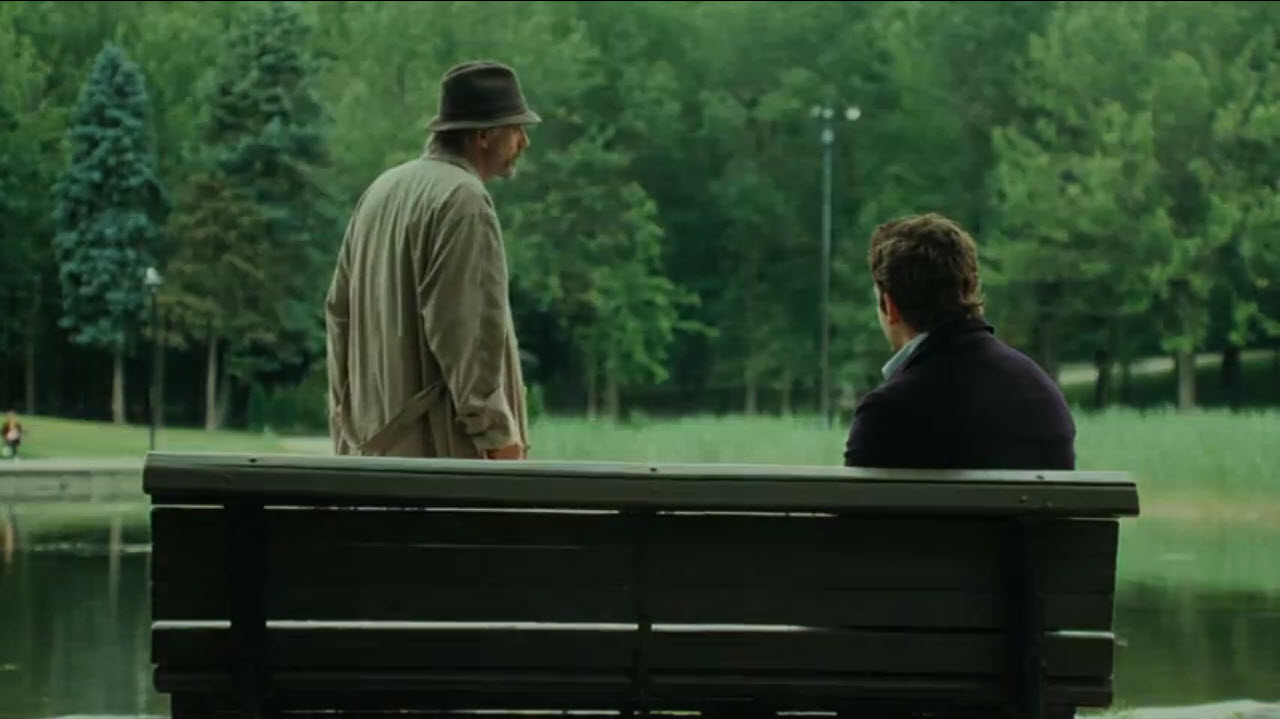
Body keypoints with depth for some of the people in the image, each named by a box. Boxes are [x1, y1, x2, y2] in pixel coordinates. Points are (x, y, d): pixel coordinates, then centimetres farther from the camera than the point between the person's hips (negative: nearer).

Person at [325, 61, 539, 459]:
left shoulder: (382, 188, 15)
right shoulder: (464, 200, -12)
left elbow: (339, 309, 18)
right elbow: (466, 327, -19)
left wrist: (345, 417, 21)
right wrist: (497, 432, -15)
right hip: (439, 441, -9)